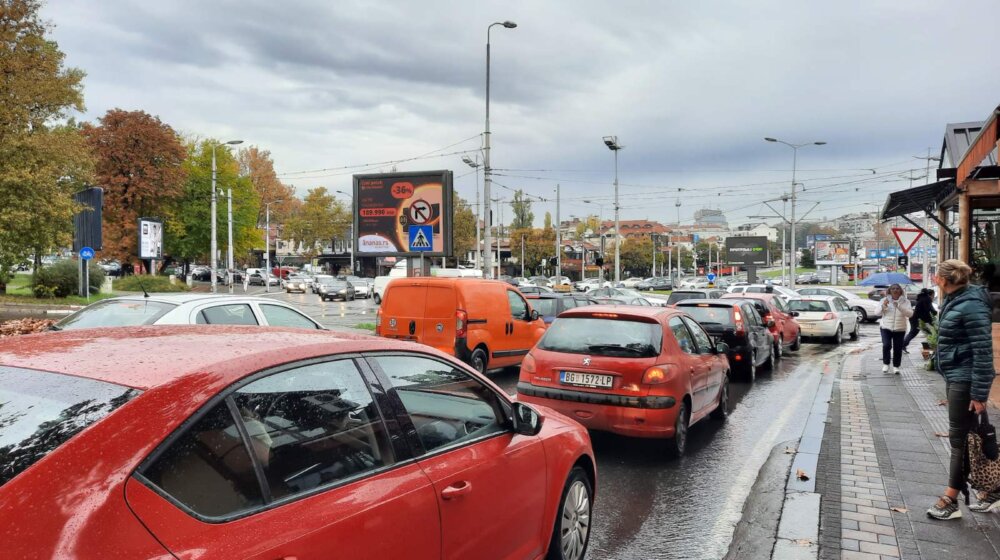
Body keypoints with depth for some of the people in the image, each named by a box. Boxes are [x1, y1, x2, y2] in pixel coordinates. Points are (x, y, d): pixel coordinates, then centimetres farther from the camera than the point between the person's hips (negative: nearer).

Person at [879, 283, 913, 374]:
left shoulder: (905, 301, 3)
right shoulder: (885, 300, 4)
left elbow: (910, 314, -11)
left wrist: (899, 306, -25)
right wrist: (883, 305, -20)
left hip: (900, 329, 1)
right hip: (886, 327, -1)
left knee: (898, 348, 2)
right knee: (886, 345, -17)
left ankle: (896, 366, 19)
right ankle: (885, 363, 2)